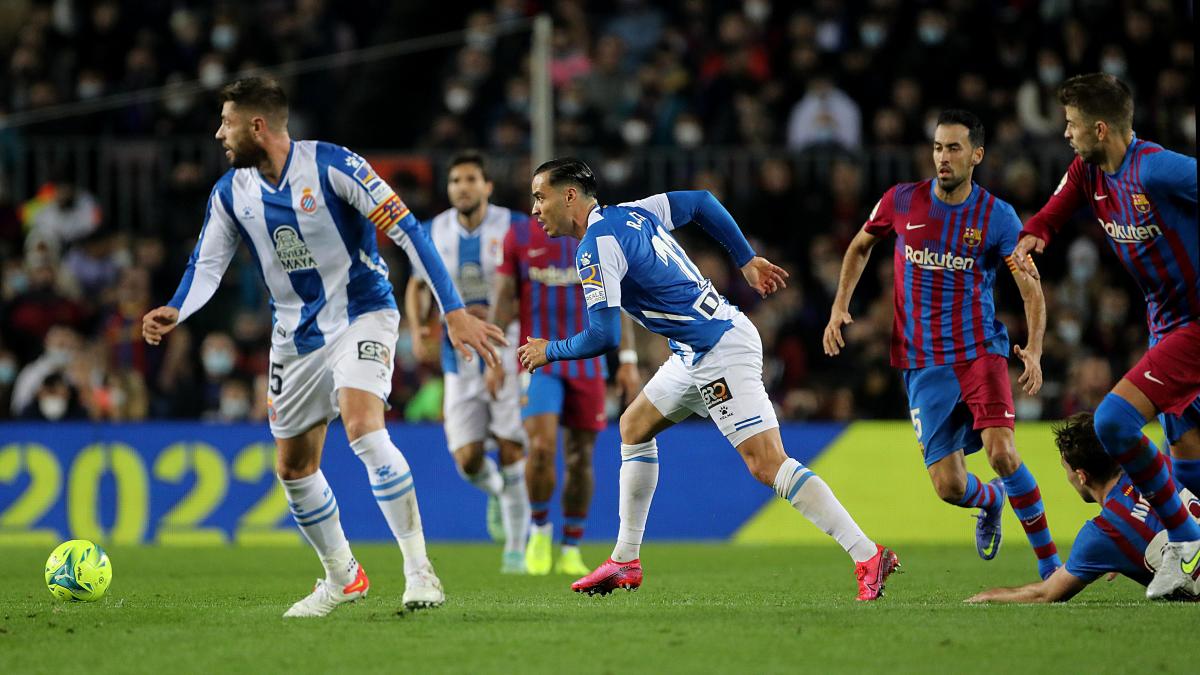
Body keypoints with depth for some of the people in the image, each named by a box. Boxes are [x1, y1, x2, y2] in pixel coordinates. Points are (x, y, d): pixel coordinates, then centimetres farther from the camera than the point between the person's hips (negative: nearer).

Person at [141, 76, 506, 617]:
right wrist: (174, 313, -21)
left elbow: (407, 231, -18)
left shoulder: (331, 165, -18)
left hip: (362, 314, -7)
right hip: (296, 335, 7)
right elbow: (206, 265, 3)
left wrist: (454, 312, -22)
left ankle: (419, 569, -24)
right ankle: (342, 577, 29)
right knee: (292, 467, 8)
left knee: (362, 427, -29)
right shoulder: (231, 193, 0)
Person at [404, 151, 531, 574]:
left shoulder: (513, 228, -8)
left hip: (508, 357, -3)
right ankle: (496, 491, 31)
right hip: (460, 361, 3)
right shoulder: (435, 233, 1)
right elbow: (417, 287, 15)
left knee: (512, 454, -6)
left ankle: (516, 549, 7)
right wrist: (415, 328, -3)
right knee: (467, 460, -5)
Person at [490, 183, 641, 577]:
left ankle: (570, 552, 12)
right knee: (541, 446, -18)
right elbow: (503, 300, 5)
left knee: (581, 456, 2)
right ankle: (540, 529, 6)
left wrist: (628, 360, 3)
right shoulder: (519, 236, 3)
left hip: (587, 362, 2)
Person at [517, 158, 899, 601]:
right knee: (635, 426, 20)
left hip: (721, 354, -11)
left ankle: (868, 556, -20)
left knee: (767, 464, -15)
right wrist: (747, 260, 25)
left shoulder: (596, 248, -15)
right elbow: (701, 201, 23)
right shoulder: (630, 213, 13)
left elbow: (604, 337, -19)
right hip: (698, 353, 11)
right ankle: (625, 561, 24)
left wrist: (549, 351, -1)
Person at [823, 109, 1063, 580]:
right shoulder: (901, 202, 1)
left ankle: (1049, 563, -9)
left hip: (980, 351, -2)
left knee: (1002, 453, -24)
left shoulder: (997, 217, -4)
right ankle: (991, 501, 34)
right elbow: (860, 246, 20)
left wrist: (1034, 351, -19)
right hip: (924, 363, 2)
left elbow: (1031, 291, -3)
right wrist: (840, 307, 9)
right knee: (949, 486, -5)